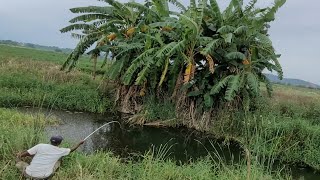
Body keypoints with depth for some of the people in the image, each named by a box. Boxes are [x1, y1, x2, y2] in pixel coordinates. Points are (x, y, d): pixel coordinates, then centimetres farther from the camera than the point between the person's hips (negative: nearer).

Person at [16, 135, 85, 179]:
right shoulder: (61, 151, 1)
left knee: (19, 163, 26)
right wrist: (80, 143, 39)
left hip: (30, 174, -1)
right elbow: (72, 149, 23)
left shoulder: (40, 146, -4)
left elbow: (19, 156, -4)